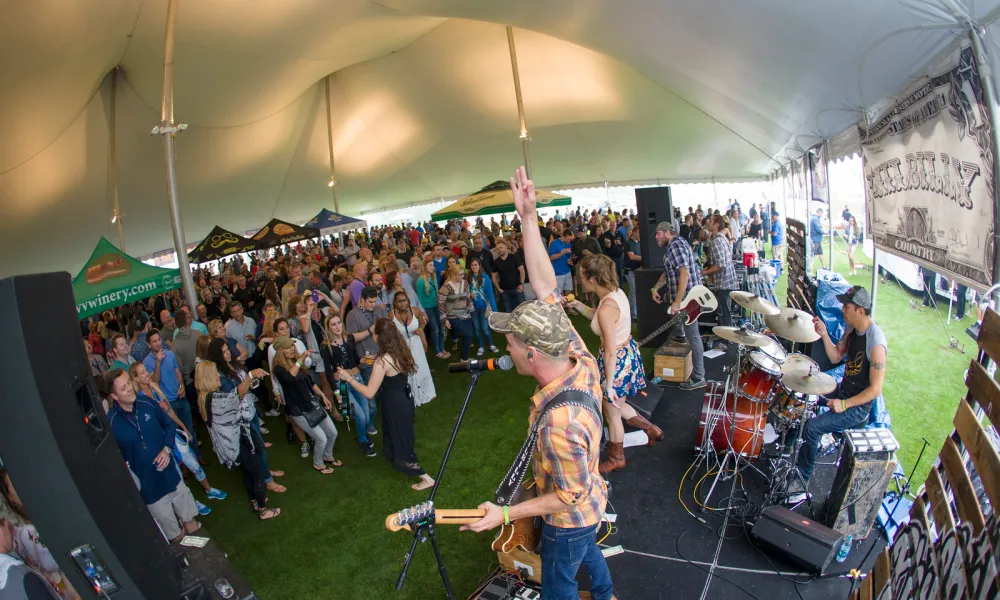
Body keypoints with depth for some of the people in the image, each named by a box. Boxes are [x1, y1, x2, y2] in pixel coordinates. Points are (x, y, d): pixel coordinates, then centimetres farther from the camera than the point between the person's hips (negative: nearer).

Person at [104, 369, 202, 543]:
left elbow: (169, 425, 3)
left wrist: (167, 449, -9)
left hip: (169, 472, 3)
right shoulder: (111, 422, -21)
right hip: (147, 483, -3)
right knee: (167, 521, 16)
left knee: (185, 505, 24)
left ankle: (194, 532, 48)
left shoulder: (147, 404, -12)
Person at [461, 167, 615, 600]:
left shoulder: (559, 424, -45)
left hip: (569, 518, -7)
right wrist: (528, 216, -24)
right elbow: (545, 286, -21)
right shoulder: (578, 355, -23)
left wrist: (506, 514, -22)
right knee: (588, 553, 36)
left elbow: (569, 496, -29)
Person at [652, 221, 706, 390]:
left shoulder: (676, 245, -18)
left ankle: (698, 377, -1)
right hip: (681, 295, 11)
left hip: (687, 297, -11)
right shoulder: (672, 245, 15)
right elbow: (668, 272, 24)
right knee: (678, 330, 24)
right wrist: (656, 288, 11)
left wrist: (677, 301, -28)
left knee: (692, 336, -6)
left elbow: (685, 273, -27)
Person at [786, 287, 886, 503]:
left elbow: (875, 389, -25)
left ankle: (802, 482, -6)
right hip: (844, 390, 9)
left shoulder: (875, 343, -28)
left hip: (859, 406, -9)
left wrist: (844, 404, -25)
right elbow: (836, 357, 4)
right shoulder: (851, 327, -2)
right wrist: (824, 335, -11)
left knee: (811, 427, -21)